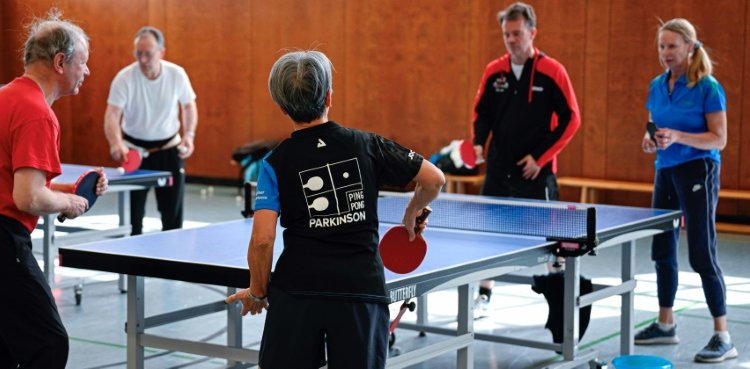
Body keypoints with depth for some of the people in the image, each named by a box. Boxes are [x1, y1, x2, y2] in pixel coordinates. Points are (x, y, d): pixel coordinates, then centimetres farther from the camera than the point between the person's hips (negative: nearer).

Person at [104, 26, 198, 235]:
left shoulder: (177, 74, -10)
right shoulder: (124, 78, -18)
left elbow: (189, 105, 6)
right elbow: (112, 114, -25)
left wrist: (189, 135, -10)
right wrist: (116, 143, -44)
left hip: (169, 148, 2)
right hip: (134, 150, -2)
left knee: (173, 211, 5)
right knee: (132, 212, -1)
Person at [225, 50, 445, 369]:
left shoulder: (275, 163, -1)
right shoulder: (367, 145, 3)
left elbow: (262, 239, -9)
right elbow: (434, 179, 6)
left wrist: (258, 292, 6)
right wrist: (412, 214, 25)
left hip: (297, 292, -1)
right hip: (363, 289, 1)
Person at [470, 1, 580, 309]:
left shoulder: (552, 71, -8)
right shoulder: (494, 71, 3)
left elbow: (571, 119, -6)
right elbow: (481, 111, 15)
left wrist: (541, 157, -11)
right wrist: (479, 142, -5)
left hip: (536, 170, -4)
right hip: (499, 167, 4)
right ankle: (484, 293, 20)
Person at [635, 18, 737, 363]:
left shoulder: (708, 87, -11)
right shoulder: (657, 86, 9)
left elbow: (719, 139, -13)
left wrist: (677, 137, -26)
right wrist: (650, 139, -4)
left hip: (698, 171, -7)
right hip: (665, 171, 7)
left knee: (702, 254, -10)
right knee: (662, 250, 12)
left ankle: (723, 337, -5)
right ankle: (665, 325, 26)